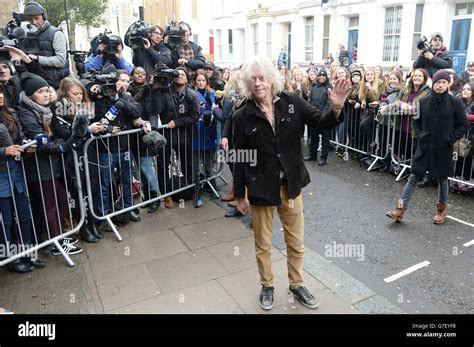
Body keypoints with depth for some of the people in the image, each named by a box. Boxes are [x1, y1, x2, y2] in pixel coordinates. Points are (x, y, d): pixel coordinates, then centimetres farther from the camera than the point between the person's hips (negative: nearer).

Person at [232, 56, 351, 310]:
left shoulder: (291, 102, -6)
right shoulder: (243, 116, -9)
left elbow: (322, 123, -5)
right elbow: (239, 158, -5)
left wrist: (336, 108, -27)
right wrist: (239, 194, -2)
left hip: (291, 184, 2)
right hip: (260, 187, -1)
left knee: (296, 242, 17)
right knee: (263, 244, 15)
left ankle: (296, 285, 39)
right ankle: (267, 286, 39)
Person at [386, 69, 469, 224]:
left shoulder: (455, 102, -5)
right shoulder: (424, 101, 1)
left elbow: (464, 125, -1)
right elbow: (417, 121, 14)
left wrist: (450, 139, -7)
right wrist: (420, 136, 2)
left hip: (443, 148, -1)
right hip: (424, 146, 2)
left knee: (442, 178, 11)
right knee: (414, 176, 0)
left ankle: (442, 208, 30)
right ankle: (401, 209, 0)